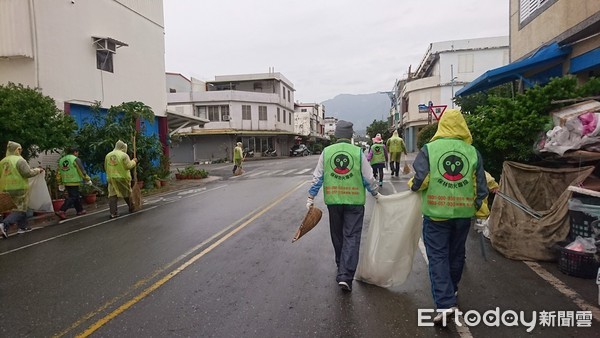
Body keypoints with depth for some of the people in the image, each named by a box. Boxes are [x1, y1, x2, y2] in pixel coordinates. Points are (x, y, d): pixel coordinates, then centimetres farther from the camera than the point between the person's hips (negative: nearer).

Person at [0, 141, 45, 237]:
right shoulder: (19, 160, -12)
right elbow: (28, 173, -15)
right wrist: (37, 170, 0)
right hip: (19, 188, -7)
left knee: (19, 207, 19)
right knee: (20, 209, -2)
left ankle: (23, 226, 24)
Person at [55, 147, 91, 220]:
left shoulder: (61, 160, 13)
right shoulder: (76, 159, -9)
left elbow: (59, 173, 14)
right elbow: (82, 171, -10)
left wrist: (60, 183, 19)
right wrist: (88, 179, -1)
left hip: (66, 182, 8)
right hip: (74, 182, -8)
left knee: (76, 197, 17)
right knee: (72, 197, -4)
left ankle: (80, 210, 25)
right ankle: (61, 211, -13)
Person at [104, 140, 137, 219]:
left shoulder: (108, 155, 9)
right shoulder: (124, 155, -7)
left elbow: (105, 168, 14)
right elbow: (128, 166, -11)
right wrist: (133, 161, 6)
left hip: (111, 178, 3)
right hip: (123, 178, -3)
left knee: (112, 195, 0)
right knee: (127, 193, 13)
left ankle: (113, 213, -6)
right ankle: (131, 208, 27)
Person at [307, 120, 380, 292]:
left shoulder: (326, 152, 0)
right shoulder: (358, 152, -5)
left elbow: (317, 177, 1)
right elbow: (369, 178, 0)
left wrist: (311, 197, 8)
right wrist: (375, 193, 16)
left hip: (333, 201, 2)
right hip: (354, 201, -2)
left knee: (337, 236, 18)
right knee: (352, 237, 2)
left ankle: (341, 269, 35)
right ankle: (346, 276, -6)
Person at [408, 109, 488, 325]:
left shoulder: (429, 149, -8)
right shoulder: (473, 152, 1)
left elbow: (420, 180, -13)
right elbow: (480, 186, 3)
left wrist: (412, 186, 9)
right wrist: (478, 208, 18)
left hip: (436, 212, -3)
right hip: (463, 213, 4)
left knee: (438, 257, 2)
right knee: (456, 254, 20)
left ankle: (445, 304, -6)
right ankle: (451, 291, 40)